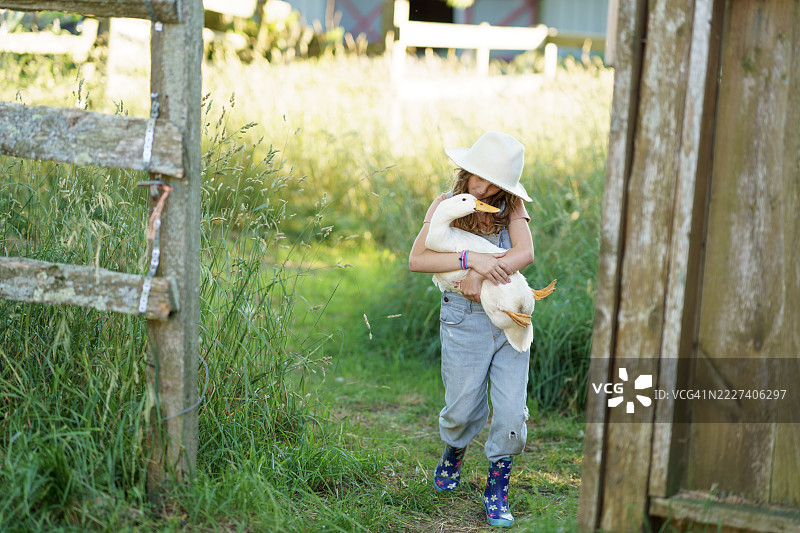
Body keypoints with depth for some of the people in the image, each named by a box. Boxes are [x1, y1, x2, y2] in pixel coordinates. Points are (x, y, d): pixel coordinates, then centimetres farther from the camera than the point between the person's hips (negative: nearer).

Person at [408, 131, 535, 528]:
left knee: (511, 413, -3)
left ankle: (497, 490, 16)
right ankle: (453, 454, 41)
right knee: (463, 409, 6)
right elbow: (417, 259, -14)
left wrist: (481, 275, -24)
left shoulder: (511, 207, 3)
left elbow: (525, 253, -14)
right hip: (464, 320, -1)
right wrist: (471, 259, -25)